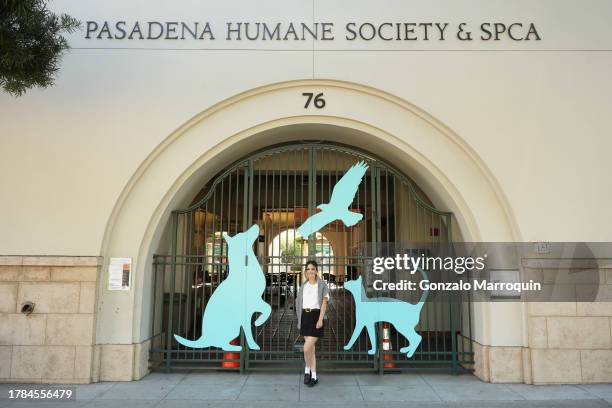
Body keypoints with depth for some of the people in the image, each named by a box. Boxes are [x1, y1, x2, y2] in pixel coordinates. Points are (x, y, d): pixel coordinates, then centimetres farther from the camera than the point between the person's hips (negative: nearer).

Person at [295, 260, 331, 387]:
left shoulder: (322, 285, -3)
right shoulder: (303, 286, 12)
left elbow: (324, 302, -9)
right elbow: (299, 302, 15)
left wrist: (320, 319, -19)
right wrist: (300, 320, 13)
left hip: (316, 316, -5)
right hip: (305, 317, 5)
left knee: (307, 348, -12)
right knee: (311, 348, 9)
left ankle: (307, 370, 13)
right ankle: (313, 376, 19)